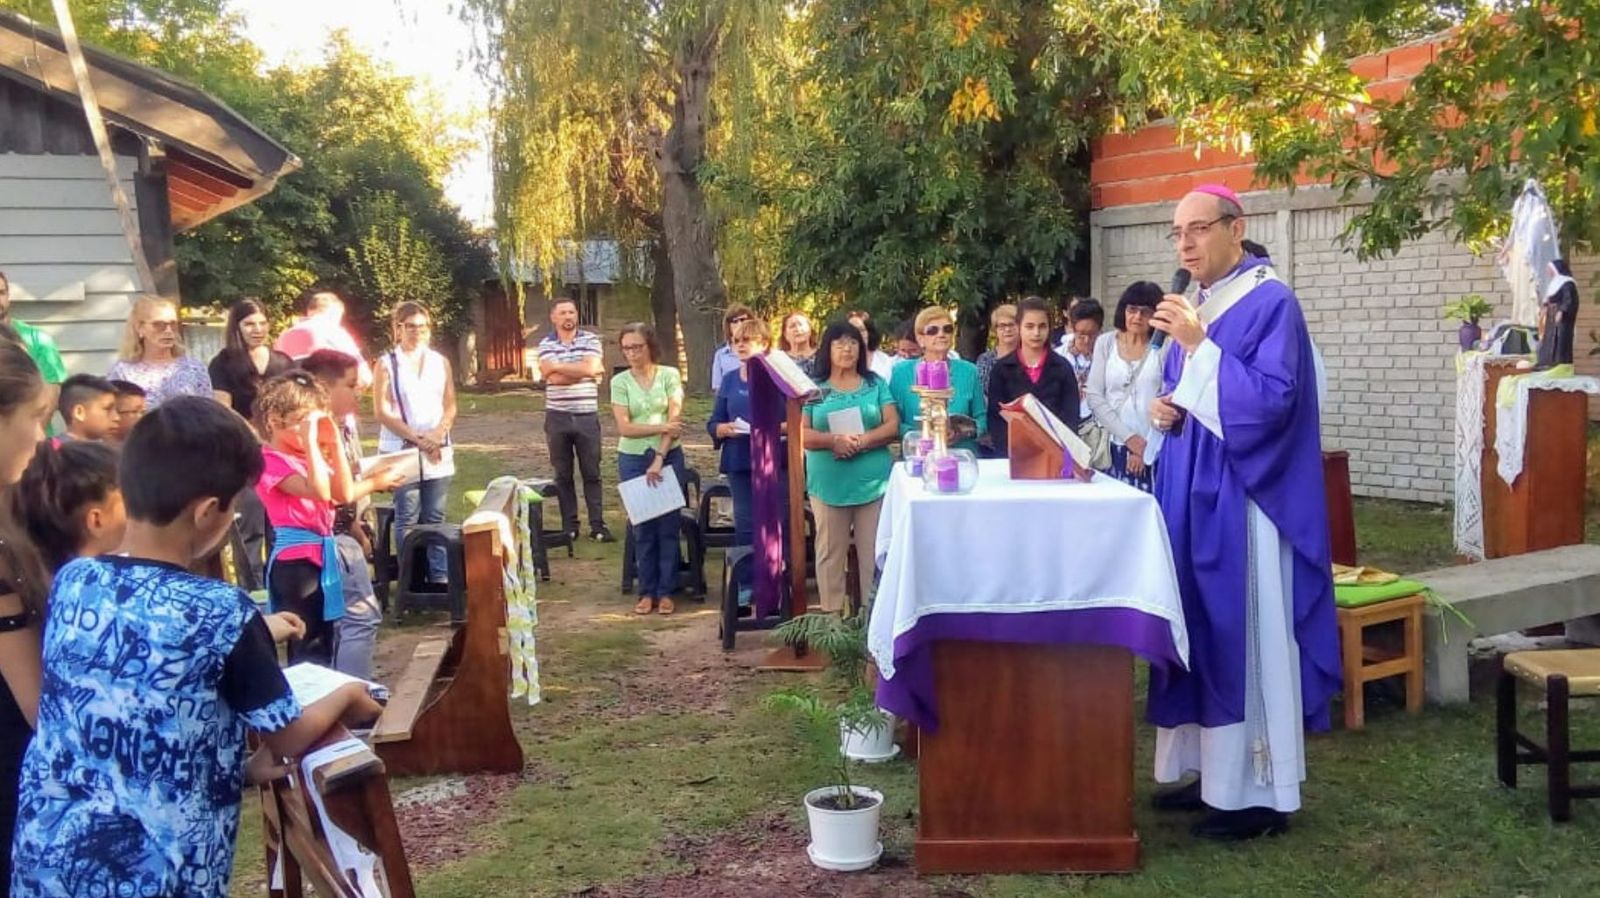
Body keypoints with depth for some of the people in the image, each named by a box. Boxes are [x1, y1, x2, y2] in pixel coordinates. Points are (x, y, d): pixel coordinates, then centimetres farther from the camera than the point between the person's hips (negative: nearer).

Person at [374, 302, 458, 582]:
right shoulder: (386, 364, 1)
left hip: (438, 451, 3)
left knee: (435, 516, 5)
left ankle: (440, 576, 8)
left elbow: (450, 406, 10)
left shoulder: (440, 362, 12)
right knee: (407, 518, -2)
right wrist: (417, 439, -12)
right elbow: (383, 412, -5)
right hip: (401, 451, -3)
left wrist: (437, 435, -8)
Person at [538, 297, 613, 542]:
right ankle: (569, 526, 14)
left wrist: (558, 366, -10)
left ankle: (597, 525, 6)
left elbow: (590, 368, -15)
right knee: (563, 474, 7)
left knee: (592, 473, 3)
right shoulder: (546, 344, 2)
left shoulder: (591, 340, 2)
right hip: (558, 417, 1)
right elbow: (554, 378, -12)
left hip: (587, 416, -1)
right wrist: (586, 371, -9)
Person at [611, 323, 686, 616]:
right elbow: (624, 427, -6)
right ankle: (647, 592, 13)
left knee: (667, 526, 2)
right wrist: (661, 427, -15)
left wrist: (659, 459, -14)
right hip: (632, 460, 1)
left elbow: (675, 421, -8)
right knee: (641, 528, 5)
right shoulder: (620, 382, 1)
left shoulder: (670, 375, -2)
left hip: (669, 457, -1)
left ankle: (666, 591, 10)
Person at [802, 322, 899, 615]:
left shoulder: (876, 384, 9)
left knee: (873, 554, 2)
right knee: (830, 553, 4)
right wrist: (835, 440, -18)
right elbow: (802, 434, -1)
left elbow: (893, 426, 1)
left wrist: (862, 441, -15)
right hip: (829, 483, 0)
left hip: (873, 481, 0)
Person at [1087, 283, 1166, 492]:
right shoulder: (1105, 343, 6)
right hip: (1115, 446, 2)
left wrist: (1147, 449, -6)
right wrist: (1129, 437, -7)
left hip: (1155, 450, -2)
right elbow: (1095, 396, 1)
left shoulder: (1163, 347, -2)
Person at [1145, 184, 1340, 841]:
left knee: (1244, 635, -4)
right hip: (1193, 493, 9)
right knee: (1202, 630, 13)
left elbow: (1270, 400, -22)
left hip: (1241, 500, -9)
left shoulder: (1270, 302, -12)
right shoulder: (1197, 304, 14)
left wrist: (1198, 346, -25)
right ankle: (1212, 769, 24)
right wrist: (1166, 407, 0)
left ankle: (1259, 792, 7)